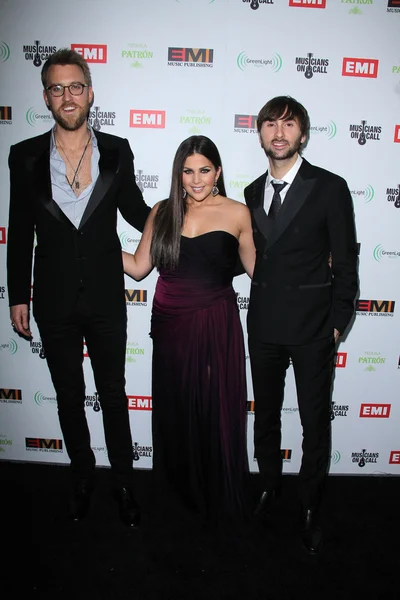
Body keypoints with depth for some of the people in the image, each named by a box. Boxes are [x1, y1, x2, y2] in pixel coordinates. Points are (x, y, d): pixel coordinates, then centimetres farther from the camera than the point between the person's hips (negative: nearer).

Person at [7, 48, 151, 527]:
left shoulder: (117, 151, -2)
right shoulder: (25, 156, -2)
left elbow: (136, 211, 9)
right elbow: (20, 232, 2)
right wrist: (17, 297, 2)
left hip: (106, 298, 0)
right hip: (54, 302, 1)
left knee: (113, 394, 13)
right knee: (69, 396, 17)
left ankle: (123, 482, 33)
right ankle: (81, 476, 41)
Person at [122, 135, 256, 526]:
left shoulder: (237, 213, -1)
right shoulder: (162, 212, 5)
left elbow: (257, 269, 1)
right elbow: (138, 267, 5)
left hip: (216, 325, -2)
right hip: (171, 323, 3)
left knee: (216, 410, 8)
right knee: (175, 408, 15)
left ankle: (219, 497, 34)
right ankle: (180, 490, 40)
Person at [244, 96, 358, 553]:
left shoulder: (330, 187, -6)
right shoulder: (253, 193, 9)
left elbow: (345, 262, -5)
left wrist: (337, 323, -7)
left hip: (312, 326, -4)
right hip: (264, 324, 4)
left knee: (315, 421, 8)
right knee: (265, 415, 18)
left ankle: (309, 506, 30)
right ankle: (269, 487, 40)